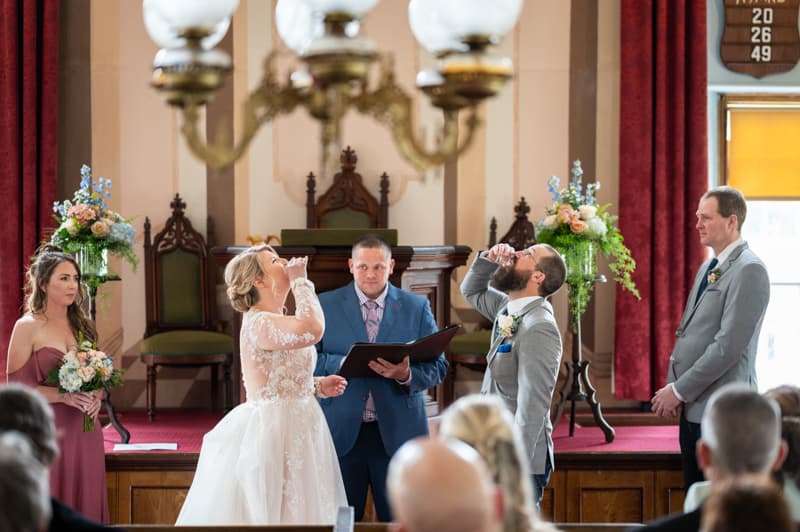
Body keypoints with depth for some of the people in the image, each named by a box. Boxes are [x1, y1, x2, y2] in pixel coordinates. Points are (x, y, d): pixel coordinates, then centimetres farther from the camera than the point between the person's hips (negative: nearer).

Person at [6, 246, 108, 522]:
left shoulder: (82, 325, 11)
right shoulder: (27, 327, -5)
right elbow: (16, 385, -10)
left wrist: (96, 396, -3)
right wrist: (64, 395, -20)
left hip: (84, 431, 5)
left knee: (85, 504, 6)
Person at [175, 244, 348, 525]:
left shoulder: (274, 322, 16)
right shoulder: (258, 322, -16)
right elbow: (312, 329, -34)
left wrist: (318, 386, 9)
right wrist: (301, 281, -20)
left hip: (294, 432, 10)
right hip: (273, 431, -10)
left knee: (297, 509, 10)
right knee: (271, 513, -6)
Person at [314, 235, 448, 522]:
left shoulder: (417, 307, 6)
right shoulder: (325, 305, 5)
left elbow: (437, 366, 2)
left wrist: (406, 375, -18)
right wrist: (343, 364, -19)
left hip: (397, 433, 0)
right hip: (342, 432, 0)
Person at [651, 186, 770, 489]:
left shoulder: (749, 270, -13)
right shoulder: (709, 268, 16)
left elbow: (729, 345, -19)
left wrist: (679, 391, -14)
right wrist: (672, 387, 6)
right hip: (693, 407, 9)